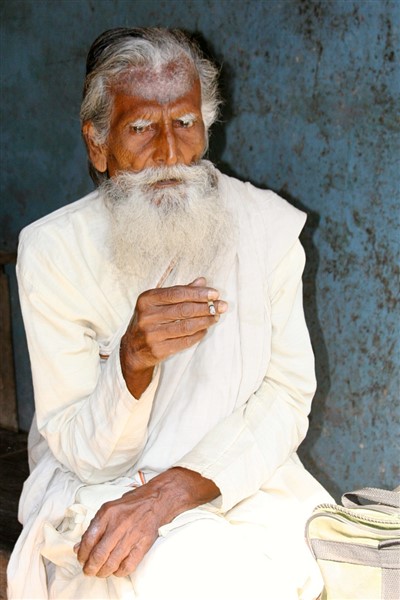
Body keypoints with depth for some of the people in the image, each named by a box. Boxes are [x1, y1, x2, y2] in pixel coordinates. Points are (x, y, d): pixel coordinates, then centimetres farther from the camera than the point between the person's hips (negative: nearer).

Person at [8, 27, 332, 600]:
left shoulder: (268, 226, -6)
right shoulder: (51, 249, -11)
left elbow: (285, 397, -10)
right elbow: (87, 455, -12)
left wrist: (172, 491, -26)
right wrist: (133, 361, -34)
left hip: (242, 480, 2)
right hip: (97, 489, -2)